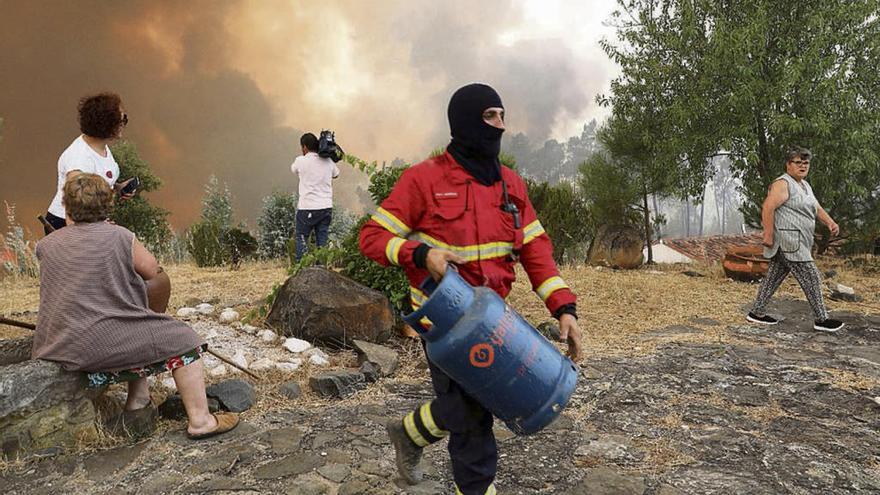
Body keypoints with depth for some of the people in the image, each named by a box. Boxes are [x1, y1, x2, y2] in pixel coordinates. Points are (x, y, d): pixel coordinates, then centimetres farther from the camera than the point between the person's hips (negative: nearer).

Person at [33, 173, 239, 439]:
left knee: (138, 328, 31)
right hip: (100, 346, -7)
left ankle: (137, 400, 34)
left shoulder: (46, 245, 5)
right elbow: (152, 271, 1)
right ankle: (200, 420, 3)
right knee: (183, 340, 5)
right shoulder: (119, 237, -10)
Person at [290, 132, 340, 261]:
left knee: (301, 238, 8)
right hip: (326, 207, 4)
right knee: (322, 240, 9)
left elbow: (293, 169, 15)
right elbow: (336, 174, 23)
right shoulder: (328, 161, 4)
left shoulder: (301, 161, -7)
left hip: (307, 208, -4)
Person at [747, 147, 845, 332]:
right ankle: (821, 319, 4)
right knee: (811, 278, -5)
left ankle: (756, 313, 16)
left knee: (774, 277, 11)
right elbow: (768, 208, -20)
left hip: (796, 241, 10)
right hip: (788, 240, -10)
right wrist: (768, 235, -23)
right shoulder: (783, 183, -12)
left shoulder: (805, 185, 19)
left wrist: (830, 222, 2)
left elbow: (817, 208, 20)